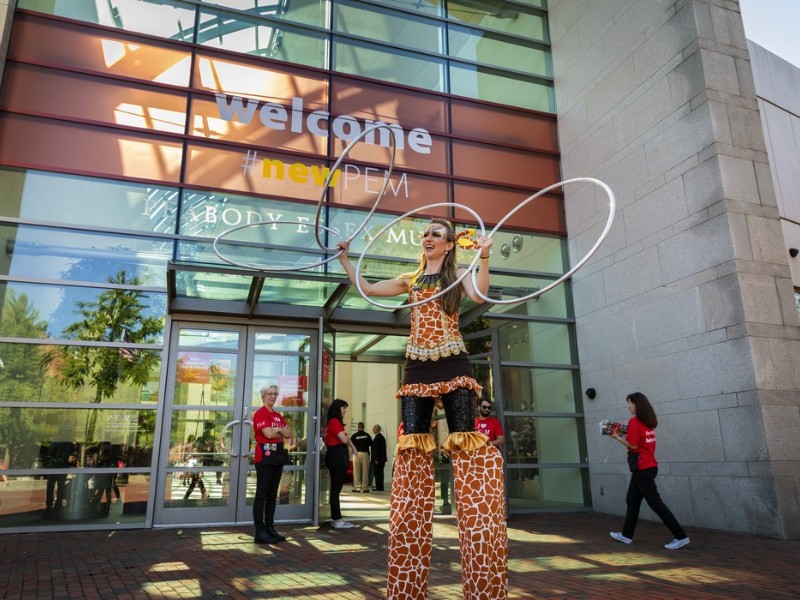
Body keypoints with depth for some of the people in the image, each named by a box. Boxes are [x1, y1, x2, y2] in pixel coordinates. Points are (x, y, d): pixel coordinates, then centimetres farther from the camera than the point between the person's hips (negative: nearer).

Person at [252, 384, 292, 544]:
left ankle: (270, 529, 17)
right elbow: (268, 433, -18)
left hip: (278, 456, 8)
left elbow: (288, 434, 8)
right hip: (264, 455, -8)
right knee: (262, 494, -4)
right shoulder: (260, 413, -6)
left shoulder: (278, 416, 17)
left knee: (272, 494, 11)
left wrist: (277, 429, -9)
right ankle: (260, 532, -2)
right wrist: (281, 431, 1)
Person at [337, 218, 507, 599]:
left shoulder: (458, 273, 9)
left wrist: (484, 256, -22)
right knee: (412, 447, -2)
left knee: (465, 443, -11)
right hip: (417, 369, 4)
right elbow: (368, 289, 20)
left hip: (452, 367, -4)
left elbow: (479, 294, -11)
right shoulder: (410, 280, 20)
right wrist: (345, 259, 19)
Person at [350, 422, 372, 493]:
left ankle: (357, 487, 1)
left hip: (356, 453, -1)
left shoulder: (354, 436, -1)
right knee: (365, 471, 4)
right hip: (365, 453, 1)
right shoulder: (367, 435, 2)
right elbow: (371, 444, 6)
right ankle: (365, 487, 3)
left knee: (356, 471, 2)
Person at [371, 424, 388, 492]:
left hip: (377, 459, -10)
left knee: (378, 473, -7)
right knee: (379, 473, 12)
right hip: (381, 458, 10)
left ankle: (379, 487, -5)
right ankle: (380, 487, 16)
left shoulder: (377, 437, -15)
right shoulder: (381, 436, 18)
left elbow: (377, 448, -20)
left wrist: (376, 459, -21)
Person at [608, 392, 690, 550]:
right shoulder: (648, 421, 10)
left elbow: (633, 445, -18)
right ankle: (626, 535, 24)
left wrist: (617, 437, -7)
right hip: (649, 466, 10)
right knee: (632, 501, 16)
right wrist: (624, 434, 12)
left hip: (642, 468, -10)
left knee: (656, 503, -5)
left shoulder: (634, 422, -16)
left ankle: (681, 536, -2)